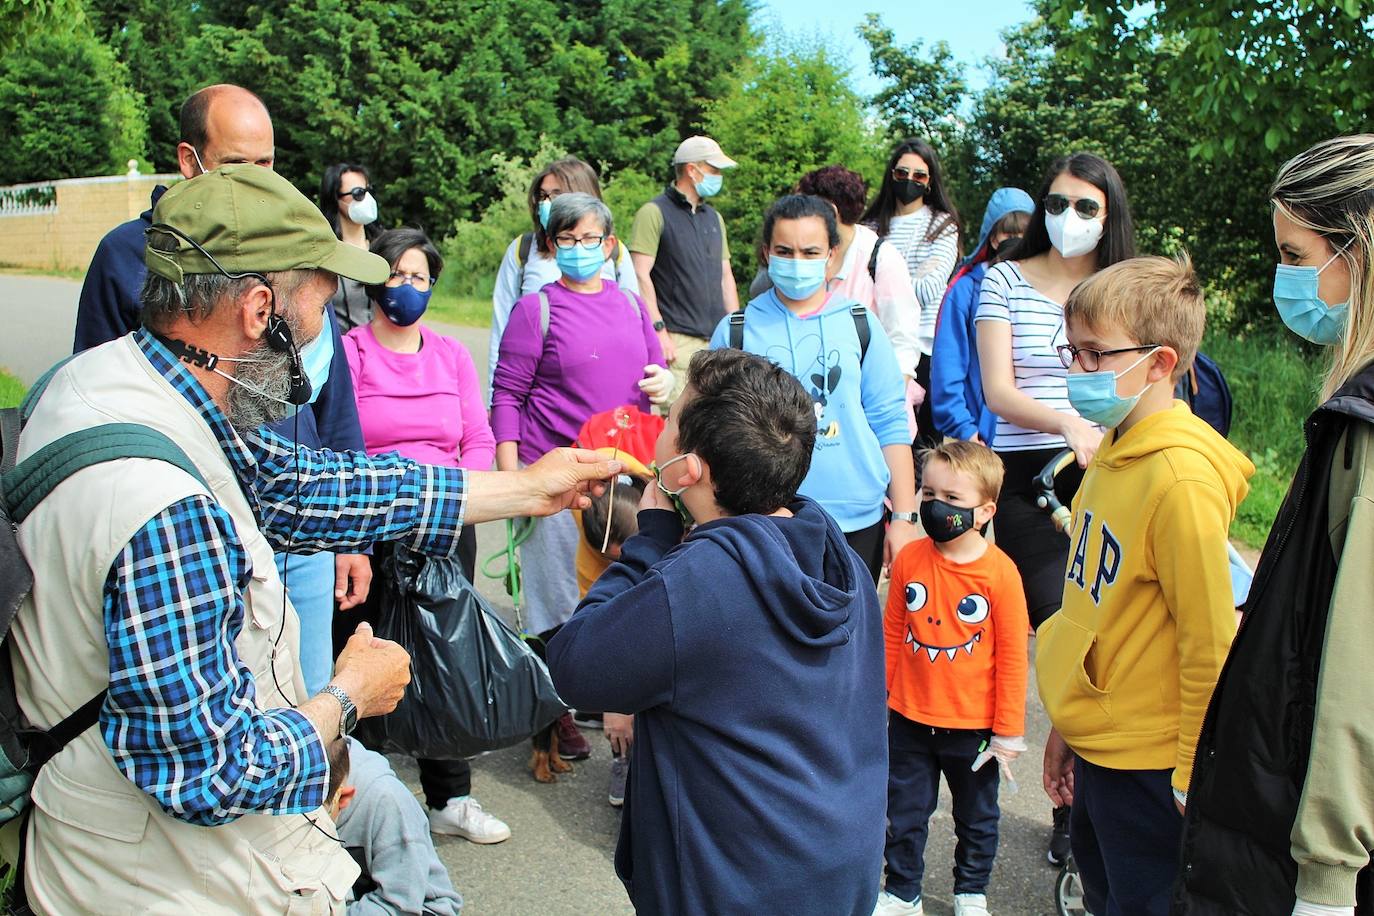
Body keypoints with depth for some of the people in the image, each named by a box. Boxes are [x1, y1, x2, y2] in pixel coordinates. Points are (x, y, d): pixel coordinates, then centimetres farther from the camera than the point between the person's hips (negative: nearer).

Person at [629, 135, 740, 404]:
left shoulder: (714, 218, 21)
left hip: (718, 340, 7)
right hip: (677, 341, -7)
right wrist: (659, 331, -16)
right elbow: (640, 275, -10)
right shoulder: (654, 213, -2)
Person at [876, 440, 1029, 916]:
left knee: (977, 816, 19)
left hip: (973, 724, -2)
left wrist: (1008, 730, -6)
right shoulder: (909, 559, -7)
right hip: (909, 719, 2)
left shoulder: (999, 572, -15)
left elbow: (1012, 656, -10)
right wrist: (878, 696, 7)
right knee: (905, 814, 16)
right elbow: (892, 634, 3)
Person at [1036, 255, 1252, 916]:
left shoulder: (1183, 477, -23)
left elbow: (1210, 644, -20)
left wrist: (1191, 776, -13)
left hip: (1146, 762, -8)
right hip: (1098, 746, 8)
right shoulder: (1114, 454, 5)